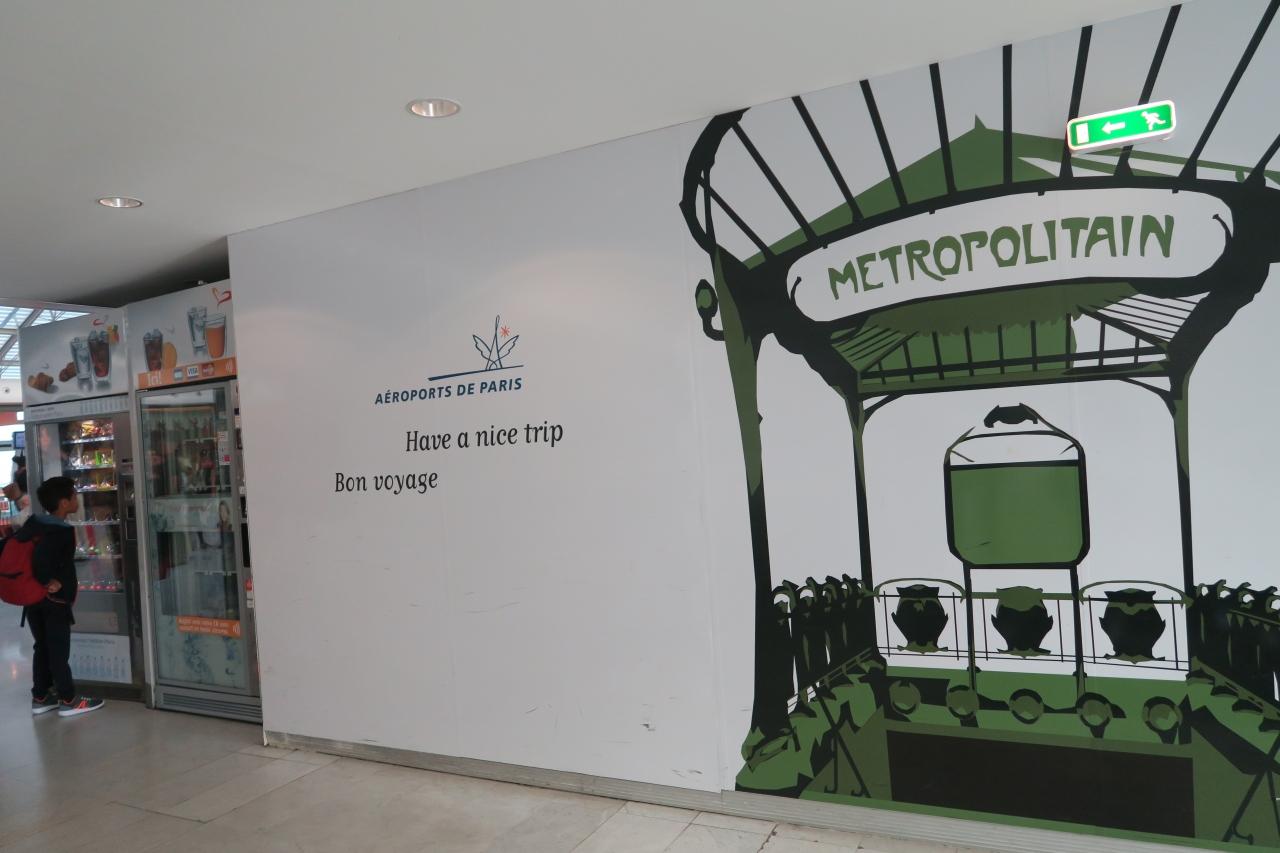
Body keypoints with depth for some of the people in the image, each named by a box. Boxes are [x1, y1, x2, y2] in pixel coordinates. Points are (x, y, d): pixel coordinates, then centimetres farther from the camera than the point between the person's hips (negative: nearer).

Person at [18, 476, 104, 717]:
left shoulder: (33, 523, 4)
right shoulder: (63, 531, -18)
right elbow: (42, 556, -32)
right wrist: (48, 581, -18)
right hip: (54, 600, -7)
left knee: (42, 648, 17)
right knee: (59, 652, 2)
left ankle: (40, 698, 25)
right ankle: (69, 701, 11)